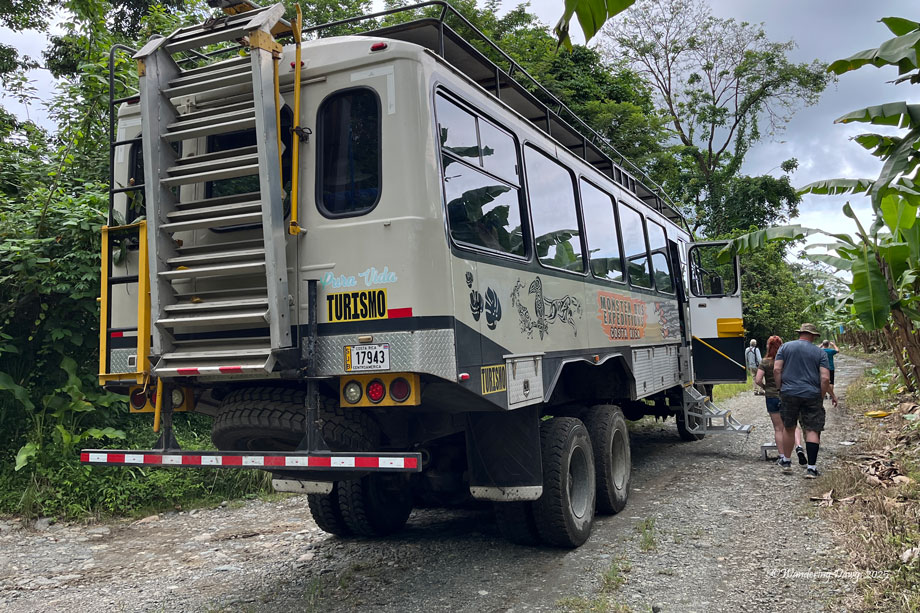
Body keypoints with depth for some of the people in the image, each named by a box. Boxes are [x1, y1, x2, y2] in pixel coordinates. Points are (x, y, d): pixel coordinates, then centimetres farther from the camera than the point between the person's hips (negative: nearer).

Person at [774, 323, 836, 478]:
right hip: (812, 395, -1)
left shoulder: (785, 347, 6)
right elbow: (825, 378, -5)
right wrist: (822, 397, 5)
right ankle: (811, 468, 0)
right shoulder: (820, 353, 4)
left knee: (788, 428, 15)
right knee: (812, 430, 2)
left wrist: (780, 389, 5)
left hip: (789, 394, 1)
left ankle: (786, 461, 25)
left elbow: (776, 369, -3)